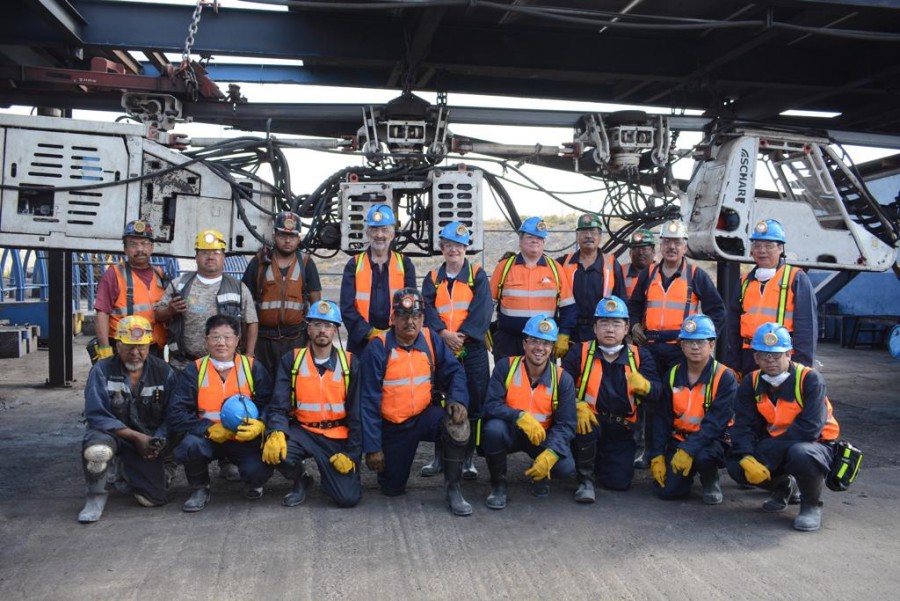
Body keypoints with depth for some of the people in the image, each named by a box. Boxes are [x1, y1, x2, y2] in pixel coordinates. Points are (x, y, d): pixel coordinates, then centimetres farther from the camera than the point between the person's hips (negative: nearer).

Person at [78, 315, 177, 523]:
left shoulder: (164, 372, -4)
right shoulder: (103, 370, -10)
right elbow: (97, 415, -15)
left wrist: (158, 442, -21)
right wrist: (136, 437, -20)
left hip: (148, 438, 2)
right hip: (112, 433, -2)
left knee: (154, 499, -7)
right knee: (96, 451, -39)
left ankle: (129, 470, 28)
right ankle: (96, 497, -6)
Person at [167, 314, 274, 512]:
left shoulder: (253, 368, -2)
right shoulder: (194, 371, -3)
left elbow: (270, 404, -6)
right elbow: (175, 414, -9)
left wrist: (260, 425, -28)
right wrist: (208, 428, -21)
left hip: (245, 439, -1)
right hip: (208, 438, 1)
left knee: (259, 469, -28)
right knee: (190, 446, -32)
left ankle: (252, 484, 14)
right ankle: (200, 489, 1)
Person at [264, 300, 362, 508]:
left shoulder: (349, 364, -1)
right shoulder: (291, 360, 0)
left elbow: (356, 413, 0)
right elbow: (279, 406, -6)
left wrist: (351, 453, -6)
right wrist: (276, 434, -27)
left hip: (338, 437, -1)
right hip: (302, 431, 1)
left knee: (348, 498, -15)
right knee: (274, 451, -31)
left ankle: (329, 471, 22)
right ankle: (300, 480, 4)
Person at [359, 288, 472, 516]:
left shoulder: (431, 340, -6)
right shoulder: (378, 348, -16)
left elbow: (454, 371, -4)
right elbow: (368, 401, -14)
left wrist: (458, 399, -26)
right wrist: (372, 447, -14)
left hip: (425, 416, 2)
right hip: (392, 427, -2)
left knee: (457, 422, -29)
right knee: (392, 489, 7)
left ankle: (452, 489, -12)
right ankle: (392, 461, 41)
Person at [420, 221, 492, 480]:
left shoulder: (477, 275, 5)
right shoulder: (433, 279, 12)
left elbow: (482, 309, -6)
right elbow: (427, 308, -1)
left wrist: (463, 334, -16)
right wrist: (443, 333, -16)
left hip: (472, 348, -2)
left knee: (473, 403, 0)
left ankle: (468, 458, 10)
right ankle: (439, 457, 17)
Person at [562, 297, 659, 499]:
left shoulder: (640, 356, 2)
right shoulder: (579, 353, -2)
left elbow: (655, 393, -10)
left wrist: (643, 386, -33)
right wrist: (577, 405, -29)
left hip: (621, 431, 3)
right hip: (588, 424, -2)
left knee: (620, 482, -5)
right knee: (586, 424, -36)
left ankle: (598, 462, 32)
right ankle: (585, 478, -10)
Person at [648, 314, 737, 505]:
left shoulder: (725, 377, -12)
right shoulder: (672, 376, 2)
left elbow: (715, 422, -21)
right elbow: (662, 419, 5)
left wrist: (688, 450, -31)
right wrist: (657, 456, -3)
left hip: (712, 441, -4)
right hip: (679, 439, 4)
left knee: (703, 456, -37)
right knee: (667, 490, -14)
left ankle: (711, 482, -1)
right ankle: (688, 473, 21)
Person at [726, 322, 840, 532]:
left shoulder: (810, 379, -19)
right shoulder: (751, 382, -4)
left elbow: (809, 428, -28)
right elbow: (743, 425, -11)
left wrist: (763, 452, -30)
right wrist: (747, 458, -30)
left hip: (816, 445, -5)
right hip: (776, 449, 5)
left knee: (800, 454, -39)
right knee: (736, 465, -16)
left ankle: (811, 504, -5)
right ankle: (785, 487, 17)